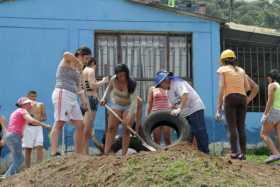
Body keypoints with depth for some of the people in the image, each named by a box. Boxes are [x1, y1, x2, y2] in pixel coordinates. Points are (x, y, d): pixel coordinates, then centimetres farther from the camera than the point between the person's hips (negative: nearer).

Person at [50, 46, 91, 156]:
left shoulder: (78, 69, 24)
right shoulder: (67, 62, -1)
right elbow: (66, 54, -26)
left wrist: (83, 99, 11)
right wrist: (78, 62, -15)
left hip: (72, 97, 9)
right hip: (63, 94, -9)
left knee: (80, 125, 7)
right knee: (59, 123, -17)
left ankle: (79, 153, 12)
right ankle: (54, 153, -25)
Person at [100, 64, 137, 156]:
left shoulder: (131, 84, -27)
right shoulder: (113, 80, -17)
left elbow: (134, 101, -32)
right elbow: (109, 89, 7)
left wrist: (129, 116, -40)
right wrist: (104, 98, -8)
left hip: (129, 106, -3)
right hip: (116, 105, 3)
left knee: (126, 130, -9)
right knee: (111, 128, -7)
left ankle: (124, 154, -7)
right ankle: (106, 152, -12)